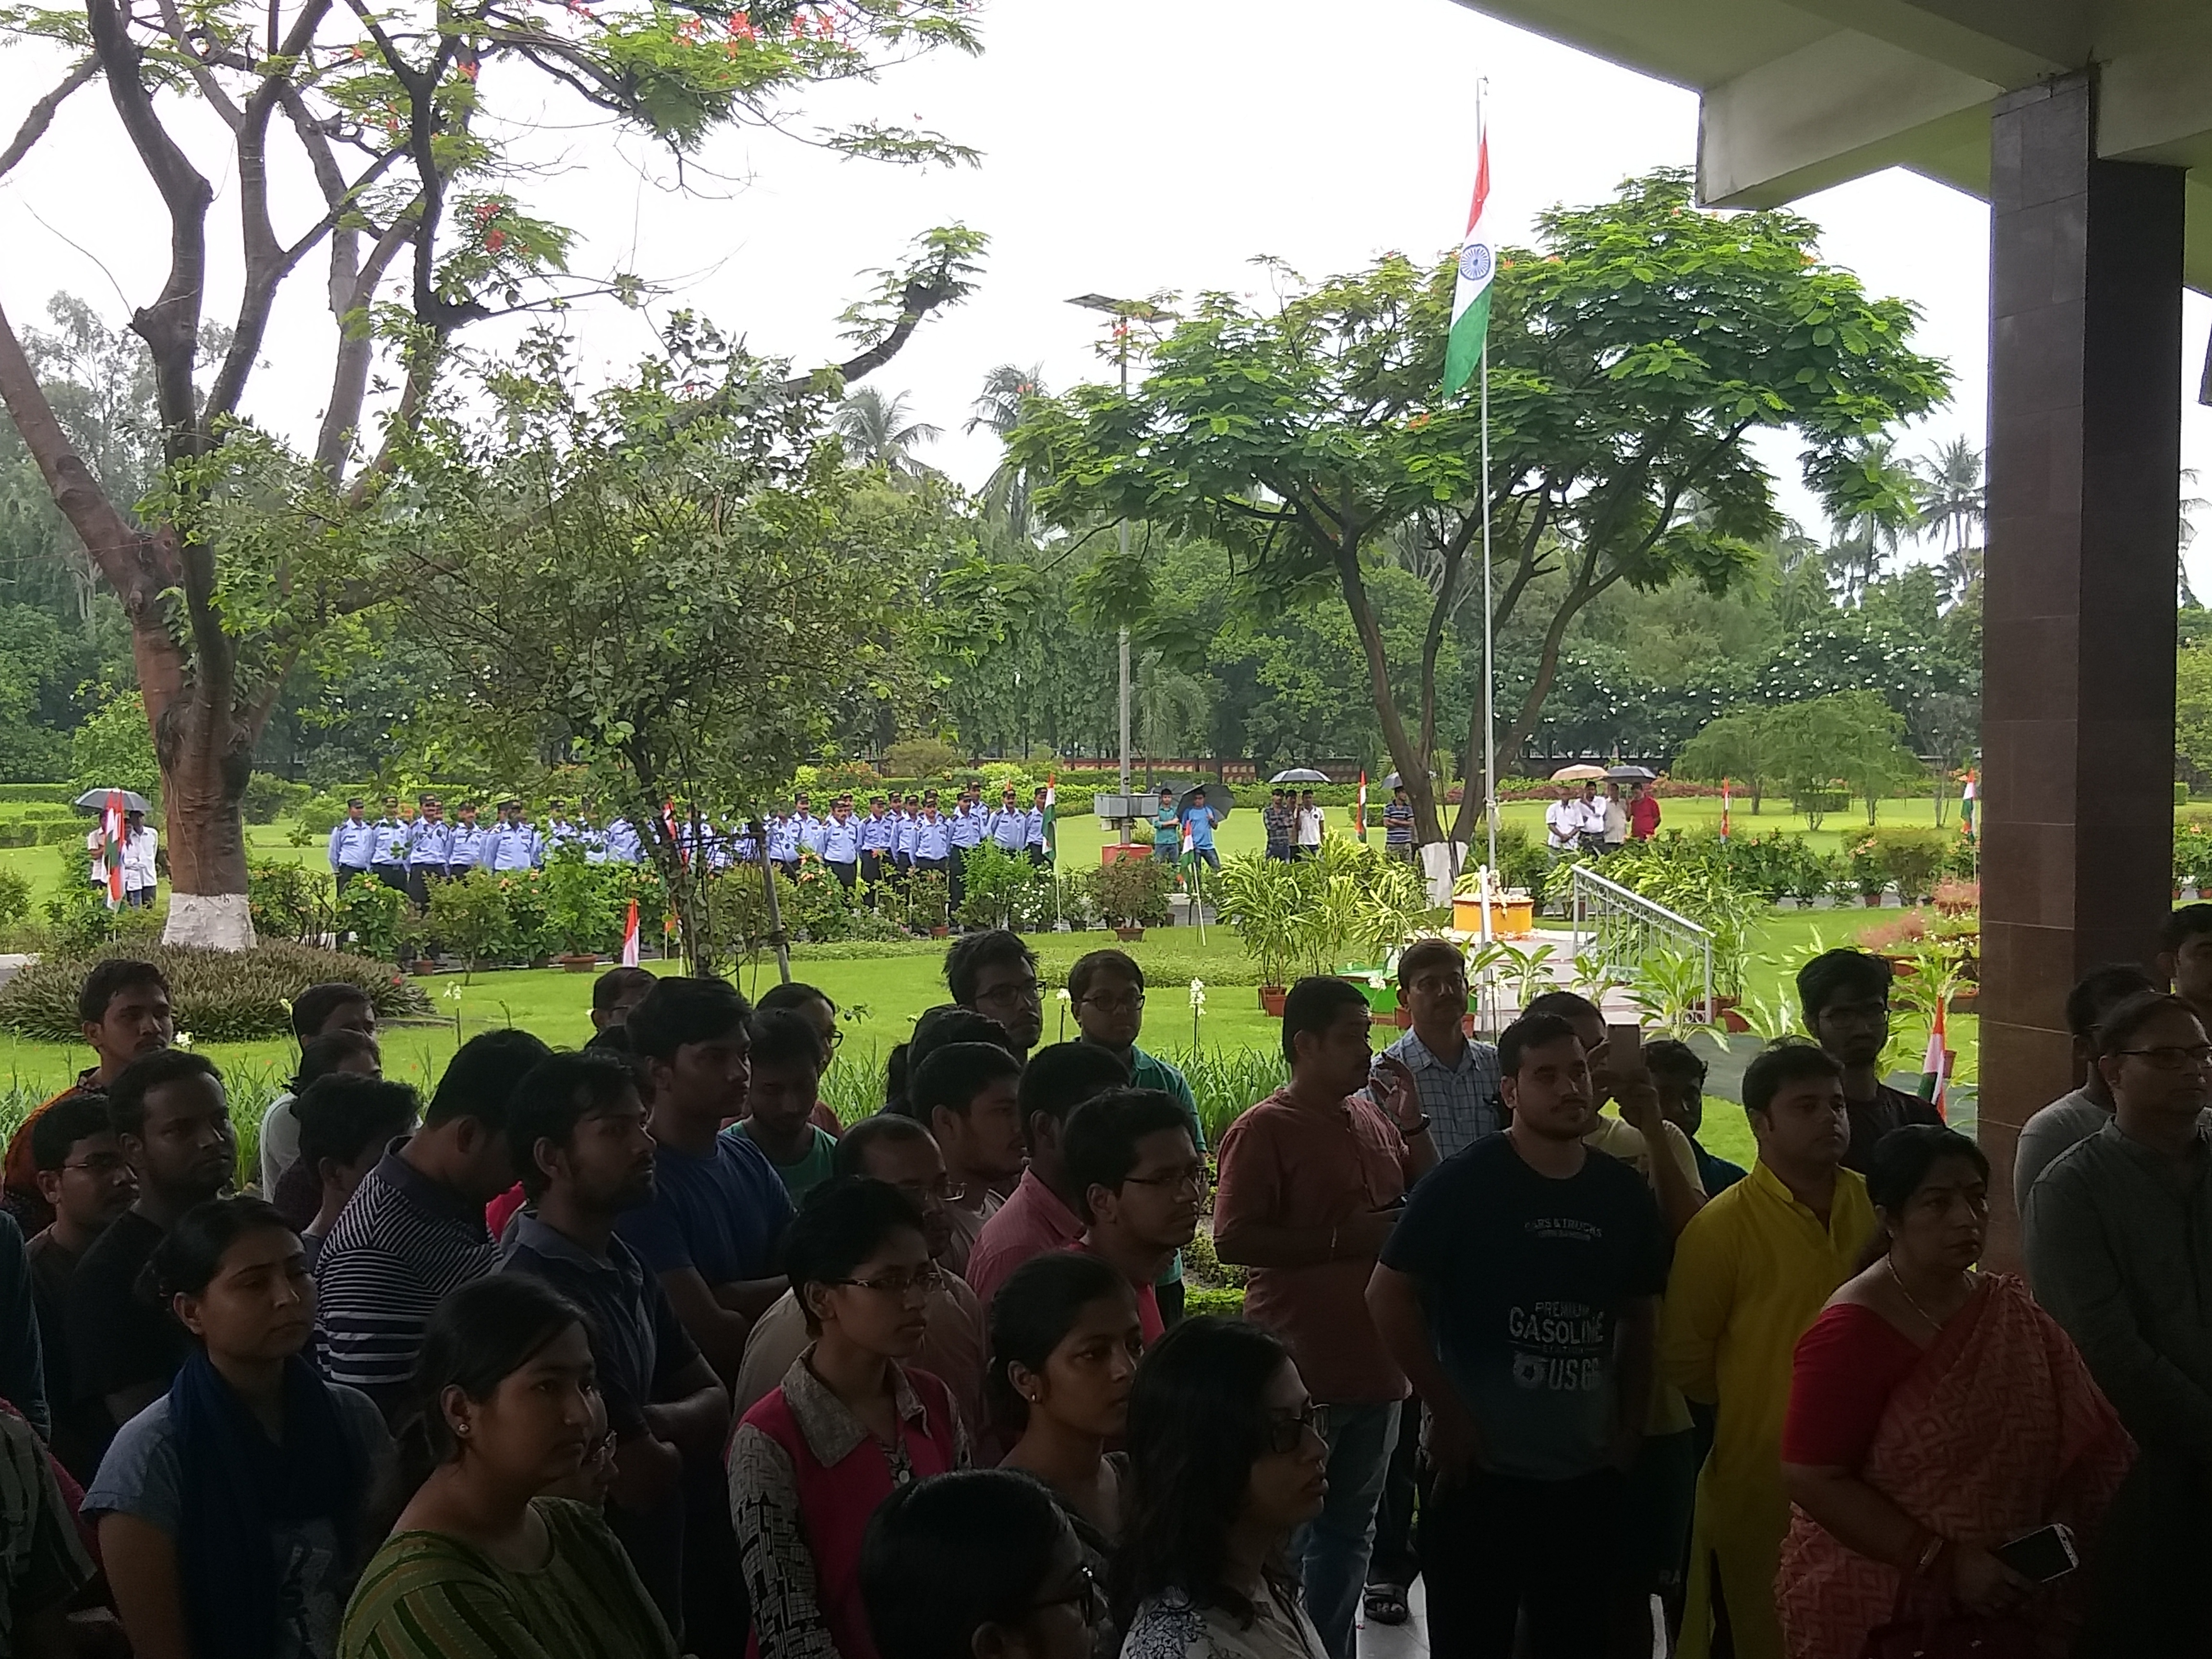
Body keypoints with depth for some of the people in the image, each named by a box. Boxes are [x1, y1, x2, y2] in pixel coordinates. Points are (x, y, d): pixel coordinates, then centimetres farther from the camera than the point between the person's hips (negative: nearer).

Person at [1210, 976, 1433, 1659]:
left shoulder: (1376, 1119, 8)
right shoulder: (1264, 1130, -12)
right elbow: (1233, 1239, -20)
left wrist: (1412, 1122, 2)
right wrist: (1341, 1239, -20)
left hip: (1372, 1366, 7)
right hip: (1298, 1373, -7)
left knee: (1350, 1528, 18)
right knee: (1287, 1534, 1)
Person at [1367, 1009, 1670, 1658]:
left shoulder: (1623, 1193, 5)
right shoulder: (1464, 1185, -10)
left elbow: (1640, 1316, 15)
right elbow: (1388, 1295, -10)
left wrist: (1631, 1426, 8)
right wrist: (1448, 1410, -12)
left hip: (1592, 1480, 5)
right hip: (1481, 1475, -5)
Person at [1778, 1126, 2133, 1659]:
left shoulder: (2015, 1312, 0)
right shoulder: (1852, 1332, -18)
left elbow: (2085, 1443, 5)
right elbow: (1813, 1481, -21)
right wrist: (1946, 1561, -23)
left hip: (1998, 1604, 5)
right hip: (1876, 1609, -5)